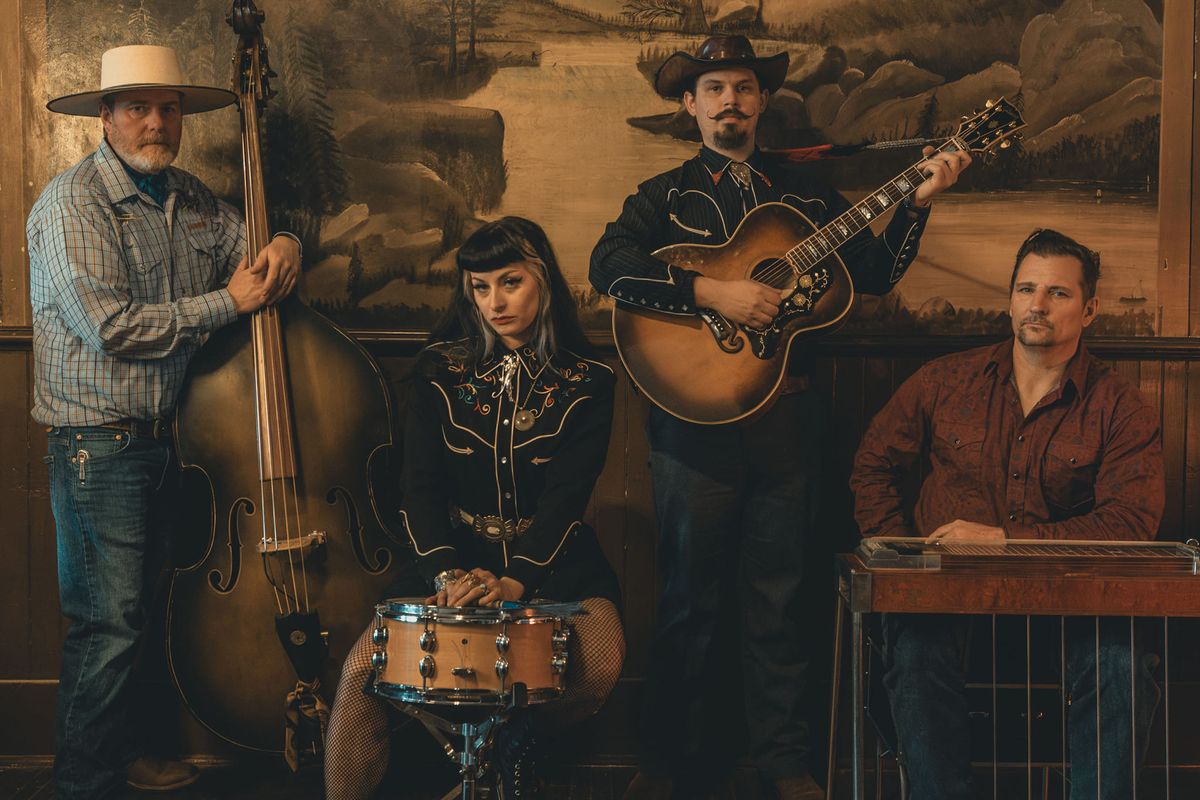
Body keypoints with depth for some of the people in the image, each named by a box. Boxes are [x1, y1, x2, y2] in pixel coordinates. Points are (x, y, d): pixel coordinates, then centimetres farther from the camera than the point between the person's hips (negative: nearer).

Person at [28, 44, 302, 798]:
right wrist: (227, 303, -16)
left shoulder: (191, 197, 10)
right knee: (110, 621, -6)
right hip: (99, 443, -7)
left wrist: (282, 249, -3)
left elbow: (250, 246, 23)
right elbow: (111, 328, -22)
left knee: (145, 608, 17)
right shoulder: (73, 202, -13)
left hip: (171, 433, 7)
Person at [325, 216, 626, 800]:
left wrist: (515, 580, -29)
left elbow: (566, 500, -11)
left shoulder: (584, 383, 0)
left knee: (599, 668, -29)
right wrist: (446, 570, -22)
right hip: (451, 553, 1)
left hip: (552, 560, -1)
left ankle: (517, 741, 4)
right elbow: (421, 485, -3)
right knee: (362, 669, -22)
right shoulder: (440, 369, 5)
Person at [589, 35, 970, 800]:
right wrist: (712, 291, -22)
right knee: (691, 594, 6)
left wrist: (919, 202, -3)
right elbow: (609, 263, -13)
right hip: (695, 413, -2)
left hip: (786, 415, 2)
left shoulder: (805, 190, 14)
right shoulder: (666, 194, 6)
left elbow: (874, 273, 10)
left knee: (777, 593, 8)